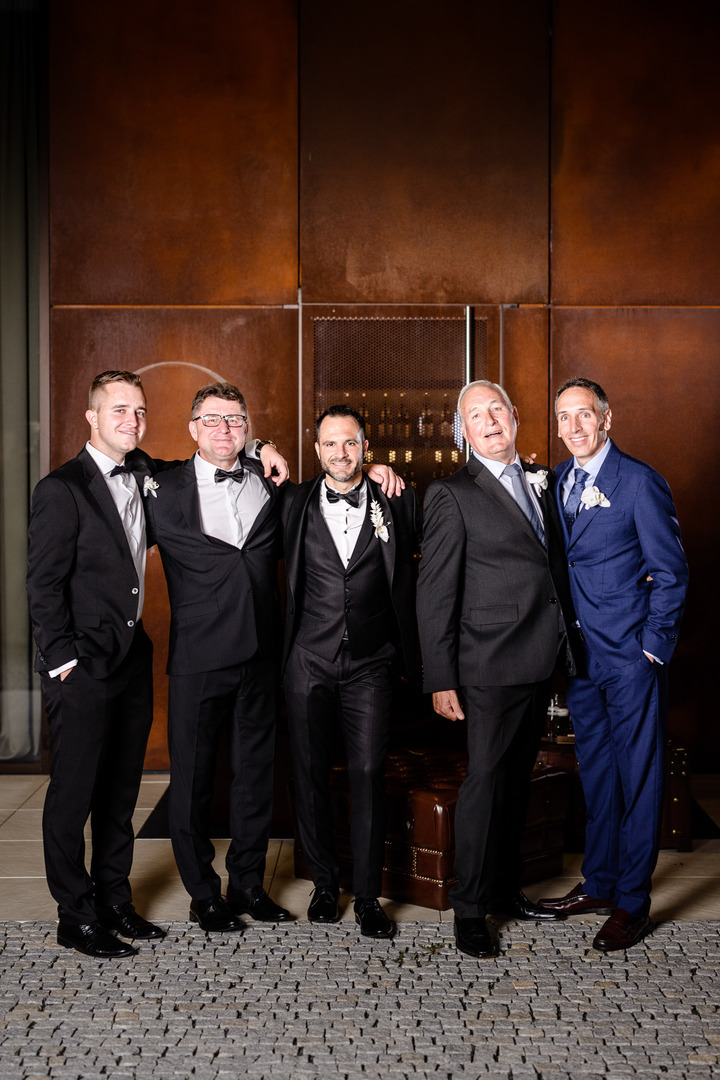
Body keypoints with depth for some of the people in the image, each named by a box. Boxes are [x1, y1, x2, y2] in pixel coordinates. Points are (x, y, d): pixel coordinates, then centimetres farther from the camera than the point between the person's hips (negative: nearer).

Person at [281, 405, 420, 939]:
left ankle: (369, 896, 9)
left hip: (370, 663, -1)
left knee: (369, 774, -3)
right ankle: (325, 883, 25)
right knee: (311, 774, 7)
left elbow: (411, 556, 15)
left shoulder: (397, 502, 3)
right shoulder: (294, 503, 4)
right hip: (309, 660, 1)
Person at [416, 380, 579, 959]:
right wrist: (441, 678, -13)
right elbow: (435, 592, -10)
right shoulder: (453, 493, -7)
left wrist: (562, 647, 9)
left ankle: (506, 888, 31)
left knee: (517, 779, 17)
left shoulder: (541, 483, 13)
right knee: (486, 781, -1)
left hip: (541, 662, 7)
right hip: (493, 665, -7)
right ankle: (470, 911, 13)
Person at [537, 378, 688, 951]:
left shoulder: (639, 481, -9)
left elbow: (672, 571, -8)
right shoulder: (558, 480, 9)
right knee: (595, 773, 16)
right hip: (580, 656, 6)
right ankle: (599, 883, 30)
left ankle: (632, 901, 13)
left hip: (631, 657, -6)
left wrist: (652, 645, -10)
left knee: (638, 777, 3)